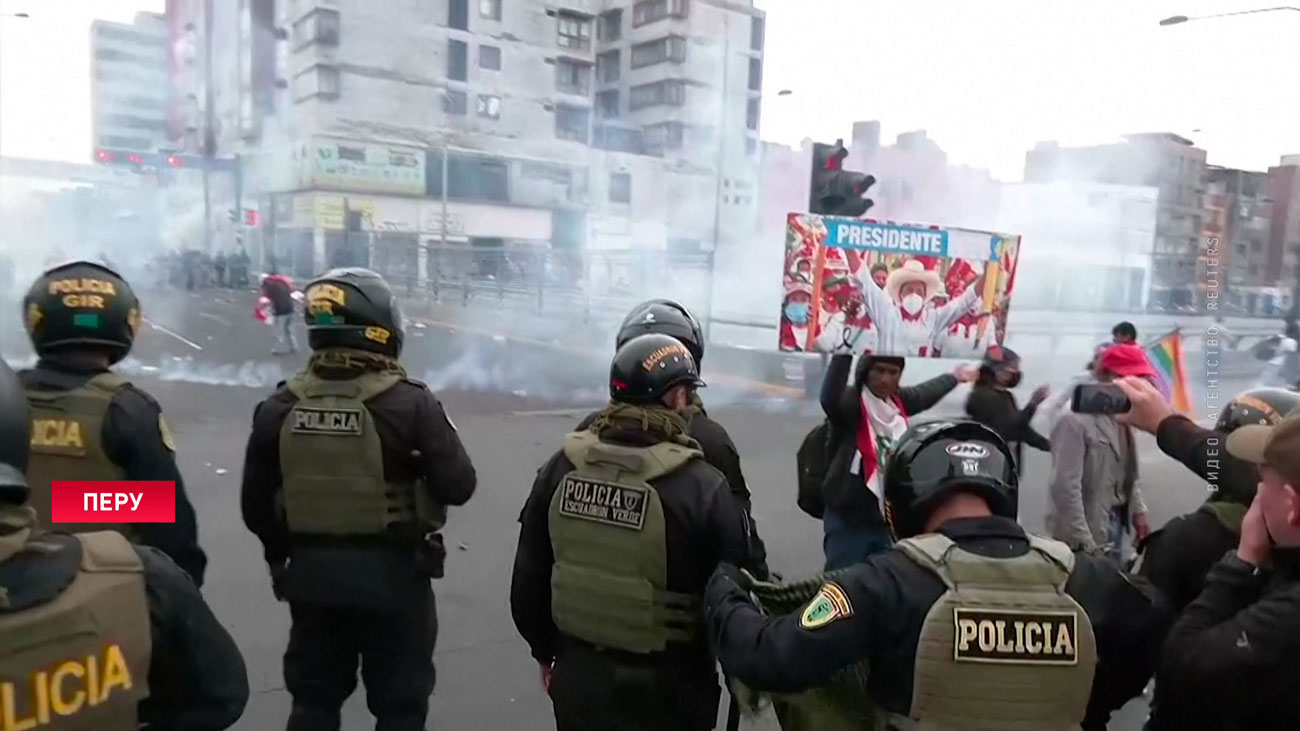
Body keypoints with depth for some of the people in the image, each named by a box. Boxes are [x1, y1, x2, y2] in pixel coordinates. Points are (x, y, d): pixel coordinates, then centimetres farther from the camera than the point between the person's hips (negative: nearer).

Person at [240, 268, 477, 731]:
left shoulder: (281, 407, -3)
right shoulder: (409, 403, -17)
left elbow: (256, 504, 4)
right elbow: (458, 486, -15)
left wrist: (283, 555, 20)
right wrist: (432, 434, 3)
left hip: (310, 570, 4)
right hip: (392, 571, -4)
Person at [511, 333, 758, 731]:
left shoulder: (559, 469, -6)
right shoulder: (704, 487, -21)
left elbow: (528, 580, 3)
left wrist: (546, 651, 18)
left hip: (578, 676, 4)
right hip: (663, 691, -3)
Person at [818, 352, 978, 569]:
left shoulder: (899, 401, 9)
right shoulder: (849, 401, -13)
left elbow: (926, 393, 31)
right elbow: (830, 400, -37)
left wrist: (954, 377, 48)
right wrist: (843, 355, -47)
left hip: (890, 520, 7)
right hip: (848, 520, -7)